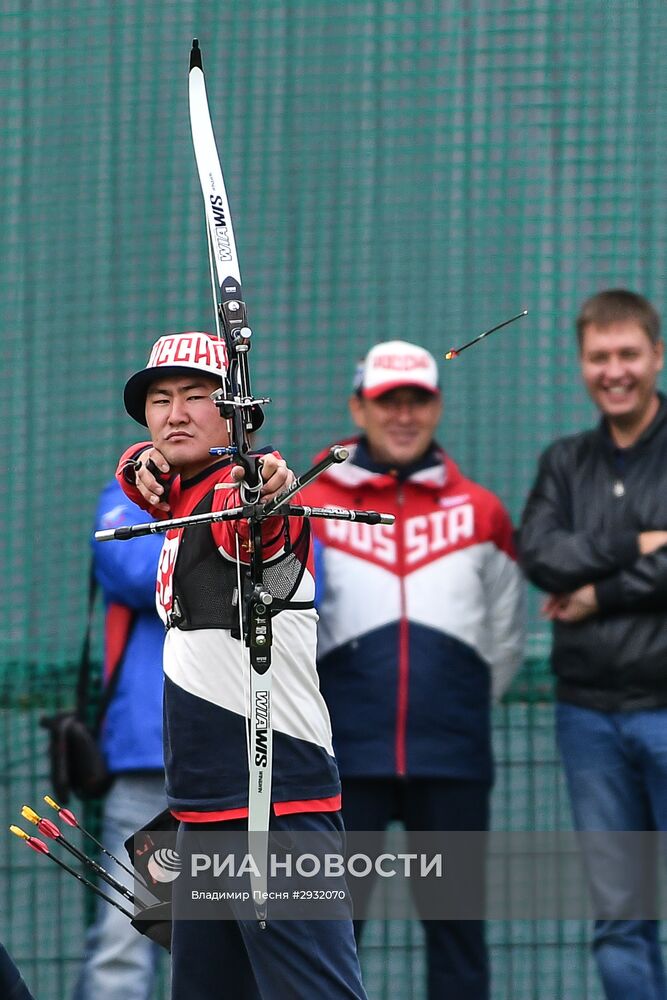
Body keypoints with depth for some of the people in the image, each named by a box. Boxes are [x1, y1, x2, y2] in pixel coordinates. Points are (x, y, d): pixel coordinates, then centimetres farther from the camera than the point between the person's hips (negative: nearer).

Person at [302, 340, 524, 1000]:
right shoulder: (312, 509, 6)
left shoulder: (481, 513, 11)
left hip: (453, 764, 1)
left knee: (457, 920, 4)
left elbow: (504, 641, 17)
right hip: (345, 762, -1)